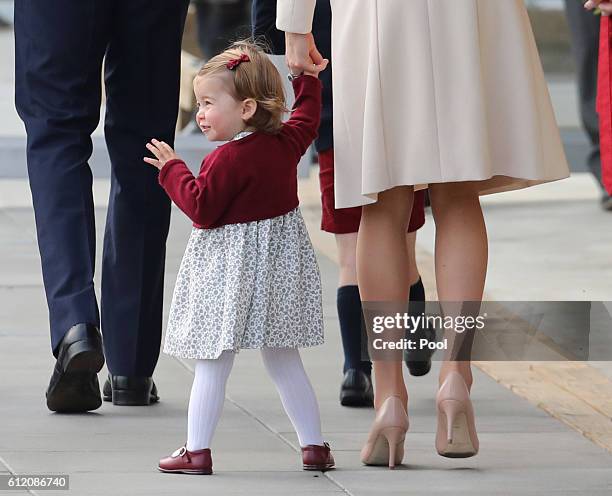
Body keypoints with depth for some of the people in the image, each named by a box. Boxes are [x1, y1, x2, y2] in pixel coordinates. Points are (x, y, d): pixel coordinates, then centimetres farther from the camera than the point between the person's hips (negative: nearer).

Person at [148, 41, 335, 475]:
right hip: (280, 264, 7)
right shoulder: (286, 142, 1)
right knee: (285, 363, 14)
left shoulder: (228, 159, -20)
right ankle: (314, 446, 14)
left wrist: (173, 170, -10)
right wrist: (309, 80, 33)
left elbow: (202, 208, -20)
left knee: (212, 366, -1)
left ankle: (197, 451, 0)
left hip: (231, 268, -7)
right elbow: (307, 117, 21)